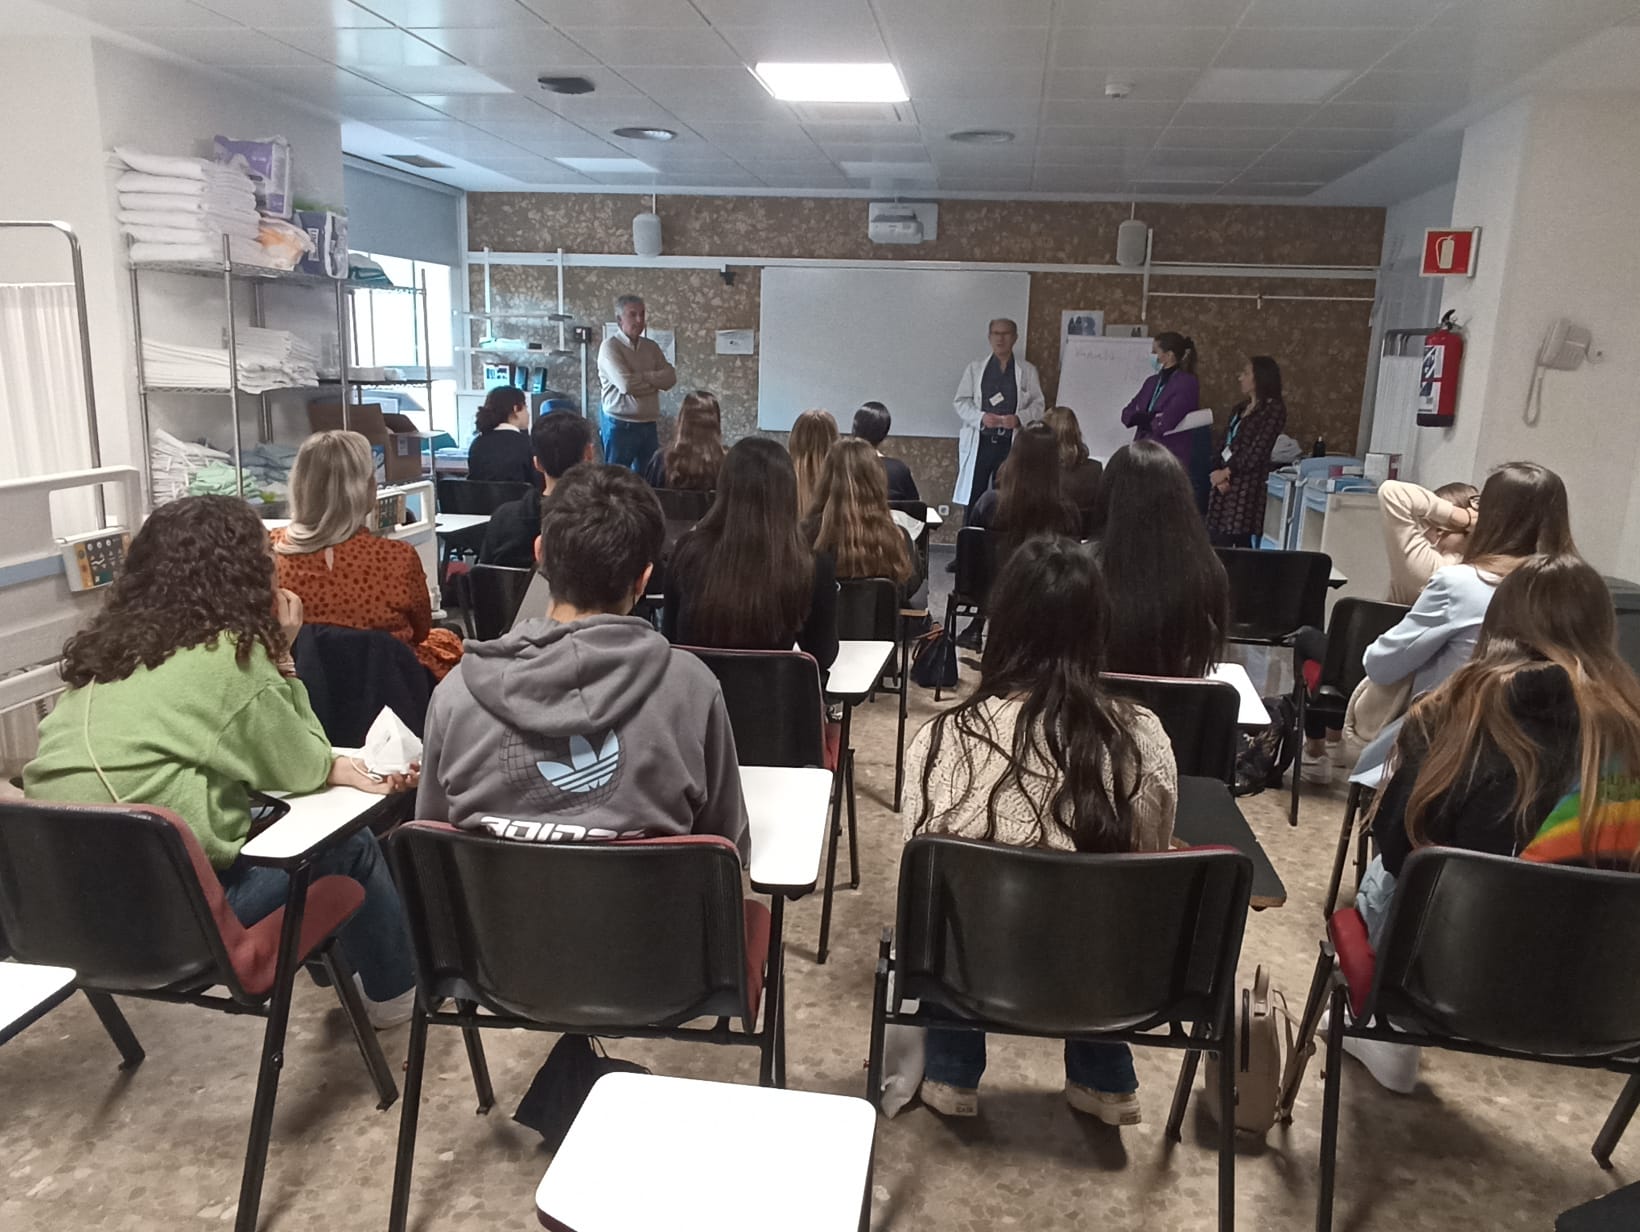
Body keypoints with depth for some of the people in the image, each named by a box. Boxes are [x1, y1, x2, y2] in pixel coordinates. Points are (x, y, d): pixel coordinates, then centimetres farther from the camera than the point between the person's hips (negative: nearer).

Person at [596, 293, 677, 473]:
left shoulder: (651, 346, 11)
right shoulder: (610, 347, -8)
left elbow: (670, 377, 0)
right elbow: (626, 384, -20)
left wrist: (641, 377, -11)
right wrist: (655, 380, -5)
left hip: (648, 426, 6)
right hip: (621, 426, -6)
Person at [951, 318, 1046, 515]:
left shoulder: (1027, 371, 9)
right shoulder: (975, 368, 10)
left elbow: (1038, 405, 7)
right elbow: (960, 401, 7)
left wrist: (1019, 418, -13)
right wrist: (980, 417, -12)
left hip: (1011, 444, 0)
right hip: (979, 442, 0)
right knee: (973, 500, -1)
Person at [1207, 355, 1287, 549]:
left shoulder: (1274, 409, -4)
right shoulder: (1240, 408, 20)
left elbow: (1257, 450, -12)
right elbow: (1224, 444, 13)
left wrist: (1227, 471, -10)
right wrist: (1218, 472, -5)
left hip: (1248, 485, -7)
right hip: (1225, 482, 7)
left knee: (1243, 544, -8)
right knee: (1218, 545, 2)